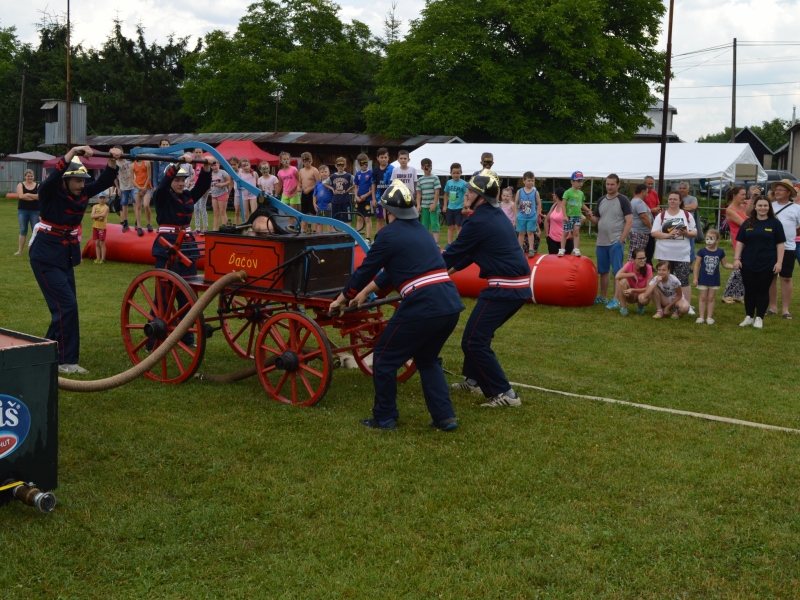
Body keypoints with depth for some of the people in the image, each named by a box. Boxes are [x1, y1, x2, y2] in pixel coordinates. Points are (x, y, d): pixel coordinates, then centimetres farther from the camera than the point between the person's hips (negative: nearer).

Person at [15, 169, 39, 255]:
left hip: (35, 211, 0)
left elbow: (40, 196, -12)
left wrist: (27, 194, -13)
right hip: (22, 210, 0)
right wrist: (34, 197, -13)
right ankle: (20, 250, 8)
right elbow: (21, 196, -13)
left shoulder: (37, 186, 4)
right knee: (23, 230, 4)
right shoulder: (20, 185, 4)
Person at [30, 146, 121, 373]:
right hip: (46, 255, -7)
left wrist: (112, 161, -26)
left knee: (64, 306, 12)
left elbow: (103, 182, -9)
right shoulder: (50, 192, -17)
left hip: (66, 256, 7)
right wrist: (73, 153, -47)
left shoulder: (82, 193, 0)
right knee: (67, 305, -13)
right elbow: (52, 177, -37)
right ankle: (66, 361, -7)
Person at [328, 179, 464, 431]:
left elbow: (365, 269, 6)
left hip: (423, 306, -8)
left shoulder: (390, 234, -2)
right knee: (427, 358, 26)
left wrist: (342, 299, 21)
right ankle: (445, 417, 19)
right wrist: (365, 292, 40)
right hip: (451, 304, 8)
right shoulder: (420, 229, 21)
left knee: (385, 358, 11)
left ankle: (385, 418, 20)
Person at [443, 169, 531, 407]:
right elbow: (469, 252, 22)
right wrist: (451, 269, 23)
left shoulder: (479, 221, -14)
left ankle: (504, 394, -4)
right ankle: (473, 379, 36)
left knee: (474, 341, -5)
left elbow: (454, 252, -6)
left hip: (504, 288, -10)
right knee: (479, 333, 24)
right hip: (519, 286, 10)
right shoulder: (496, 215, 14)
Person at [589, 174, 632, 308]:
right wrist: (591, 218, -9)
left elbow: (629, 221, -11)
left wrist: (621, 240, -17)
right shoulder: (601, 200, 10)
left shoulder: (623, 200, -6)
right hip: (601, 242, 6)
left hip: (616, 242, -6)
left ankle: (617, 300, -3)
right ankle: (602, 297, 21)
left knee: (617, 271, -5)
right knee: (602, 271, 12)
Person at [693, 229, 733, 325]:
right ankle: (701, 317, 12)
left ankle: (710, 317, 15)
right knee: (703, 298, 6)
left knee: (711, 298, 9)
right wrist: (695, 278, -7)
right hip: (703, 279, -1)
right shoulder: (702, 251, -8)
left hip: (714, 280, 1)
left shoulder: (720, 252, -2)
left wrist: (734, 266, -10)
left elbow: (725, 264, 7)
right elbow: (697, 265, -5)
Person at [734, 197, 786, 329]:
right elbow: (740, 242, 8)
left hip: (767, 265, -2)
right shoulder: (748, 223, 7)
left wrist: (779, 262, -7)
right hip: (748, 264, 2)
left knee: (763, 291, 3)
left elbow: (780, 244, 0)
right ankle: (749, 317, 17)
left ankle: (759, 318, 10)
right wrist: (736, 259, -1)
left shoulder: (775, 223, 1)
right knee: (749, 290, 7)